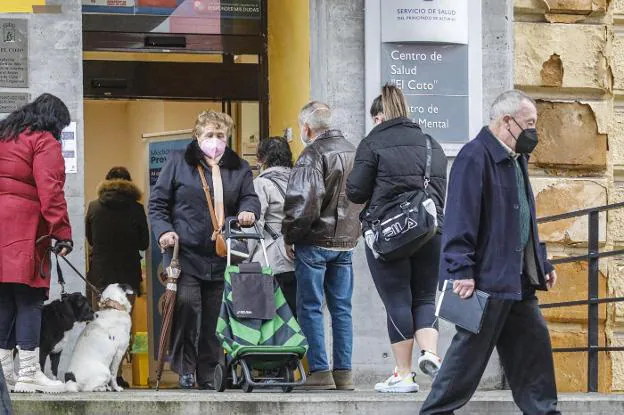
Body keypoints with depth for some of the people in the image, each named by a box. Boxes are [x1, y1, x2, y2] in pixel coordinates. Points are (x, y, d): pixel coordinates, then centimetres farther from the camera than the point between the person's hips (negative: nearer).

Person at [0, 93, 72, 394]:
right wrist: (62, 232, -15)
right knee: (29, 299, -7)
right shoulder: (45, 142, -2)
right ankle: (29, 373, -11)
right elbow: (50, 190, -13)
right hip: (24, 227, -7)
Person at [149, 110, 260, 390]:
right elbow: (158, 202, 8)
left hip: (223, 258, 3)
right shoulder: (178, 162, 7)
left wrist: (248, 211, -13)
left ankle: (209, 375, 12)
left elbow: (250, 197, 12)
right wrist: (164, 230, -8)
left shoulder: (238, 168, 16)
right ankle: (185, 367, -6)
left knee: (215, 315, 2)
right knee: (187, 304, -20)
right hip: (186, 252, -3)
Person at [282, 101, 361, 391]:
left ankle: (320, 372, -4)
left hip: (315, 242, -7)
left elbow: (304, 203, -21)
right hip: (346, 242, 7)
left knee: (310, 308, -1)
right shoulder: (353, 152, 13)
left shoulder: (313, 155, -14)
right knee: (342, 308, 9)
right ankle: (344, 373, 8)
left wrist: (289, 237, -9)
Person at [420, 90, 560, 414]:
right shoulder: (475, 157, -15)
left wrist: (542, 265, 19)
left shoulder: (515, 160, 15)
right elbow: (460, 221, -20)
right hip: (487, 279, -9)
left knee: (534, 346, 11)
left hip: (518, 281, 9)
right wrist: (462, 272, -24)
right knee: (469, 352, -4)